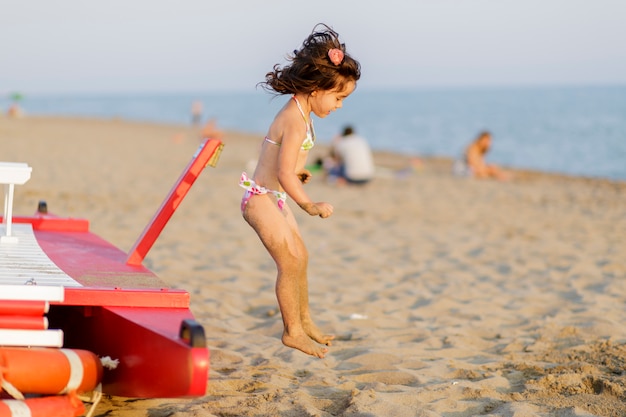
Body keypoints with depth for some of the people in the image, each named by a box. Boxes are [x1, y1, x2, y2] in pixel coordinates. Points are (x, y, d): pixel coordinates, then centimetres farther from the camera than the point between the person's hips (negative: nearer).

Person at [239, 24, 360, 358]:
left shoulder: (299, 113, 6)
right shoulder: (295, 121, -25)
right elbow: (284, 173, -33)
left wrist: (299, 174, 24)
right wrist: (309, 205, -39)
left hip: (275, 197, 11)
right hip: (262, 198, -11)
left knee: (300, 256, 17)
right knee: (289, 261, -10)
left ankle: (304, 321, 30)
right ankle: (292, 331, 1)